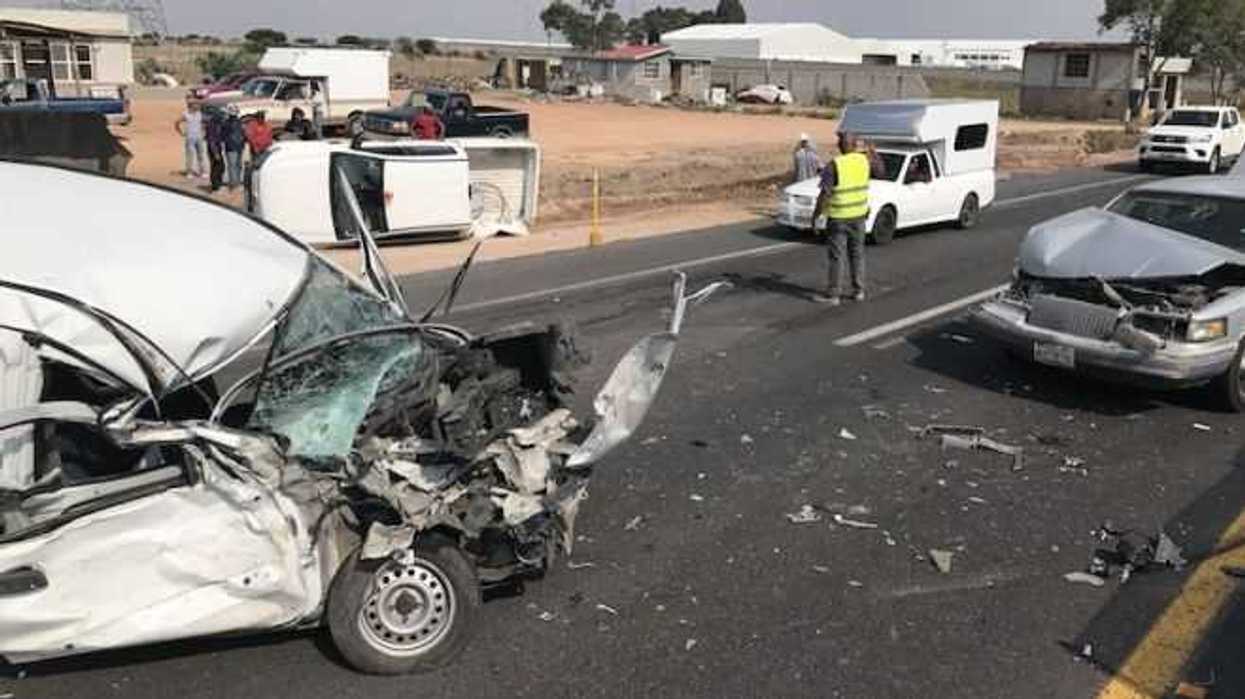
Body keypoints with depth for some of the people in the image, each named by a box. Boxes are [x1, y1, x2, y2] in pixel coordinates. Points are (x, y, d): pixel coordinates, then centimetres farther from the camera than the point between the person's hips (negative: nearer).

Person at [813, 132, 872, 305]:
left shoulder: (834, 166, -18)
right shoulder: (864, 160, 0)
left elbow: (824, 194, -18)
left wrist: (816, 216, -10)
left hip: (839, 217, -5)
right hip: (859, 214, 6)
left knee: (836, 256, -1)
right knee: (857, 253, 14)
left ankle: (833, 294, 2)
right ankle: (858, 291, 19)